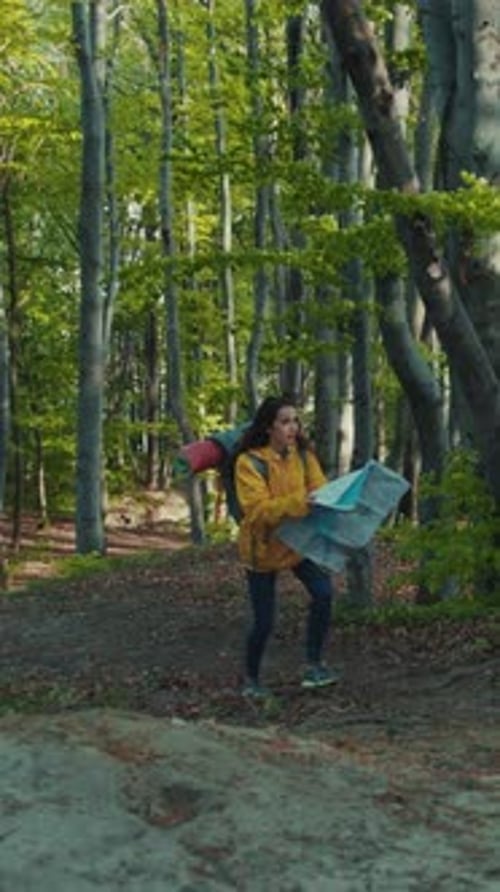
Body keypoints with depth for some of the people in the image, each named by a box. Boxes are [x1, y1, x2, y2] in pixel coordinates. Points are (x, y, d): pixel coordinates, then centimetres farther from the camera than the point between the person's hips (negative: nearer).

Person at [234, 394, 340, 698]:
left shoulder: (303, 455, -5)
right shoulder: (249, 462, -20)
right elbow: (257, 509, -29)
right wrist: (298, 503, -42)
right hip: (263, 547, -4)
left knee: (323, 592, -21)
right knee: (264, 622, 1)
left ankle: (314, 665, -6)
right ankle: (251, 679, 26)